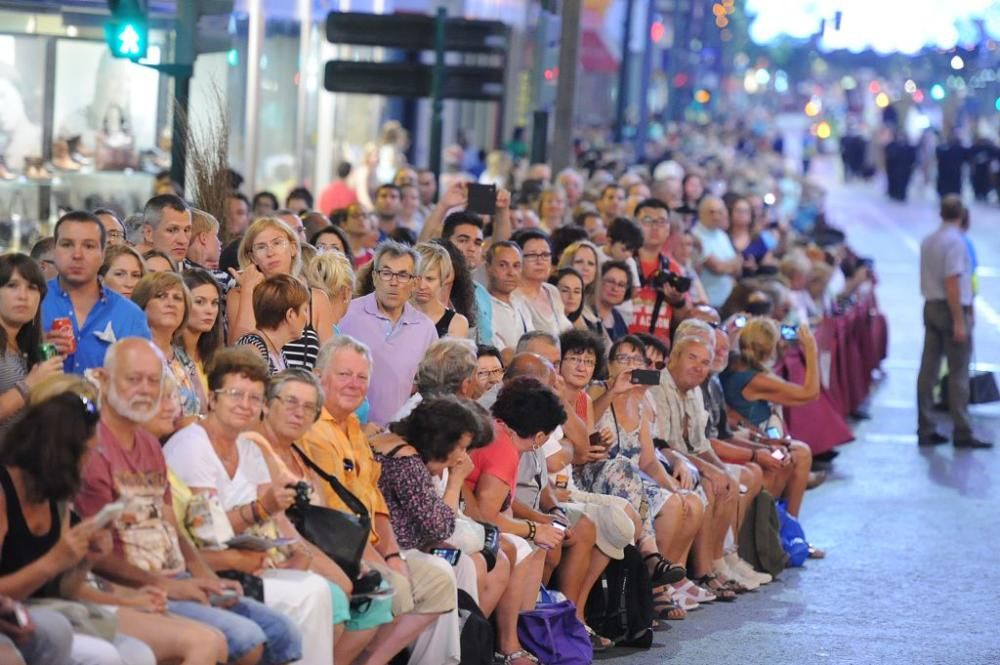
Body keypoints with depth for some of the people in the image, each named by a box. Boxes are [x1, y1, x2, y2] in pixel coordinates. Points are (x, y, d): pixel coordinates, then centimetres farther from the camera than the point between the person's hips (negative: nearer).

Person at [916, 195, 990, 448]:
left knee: (928, 369, 8)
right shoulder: (955, 242, -16)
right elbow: (952, 283, -20)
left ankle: (925, 429, 10)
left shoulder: (927, 242, 9)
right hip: (954, 308, -8)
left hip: (931, 306, 8)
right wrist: (959, 322, -19)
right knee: (958, 374, -3)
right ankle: (962, 433, 0)